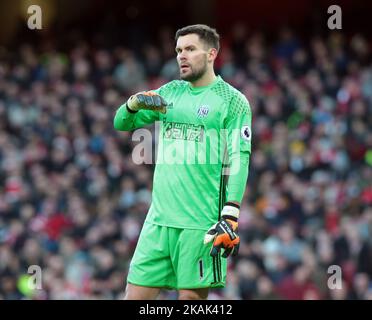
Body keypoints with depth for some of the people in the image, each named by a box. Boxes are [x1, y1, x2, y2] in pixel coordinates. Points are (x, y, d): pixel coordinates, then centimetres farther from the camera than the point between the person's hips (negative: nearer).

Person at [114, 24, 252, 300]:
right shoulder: (170, 92, 15)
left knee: (191, 296, -4)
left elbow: (239, 161, -7)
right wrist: (134, 104, -9)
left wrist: (230, 218, -16)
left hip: (201, 224, -5)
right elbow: (122, 123, 15)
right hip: (159, 220, 5)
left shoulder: (232, 100, -2)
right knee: (136, 295, 1)